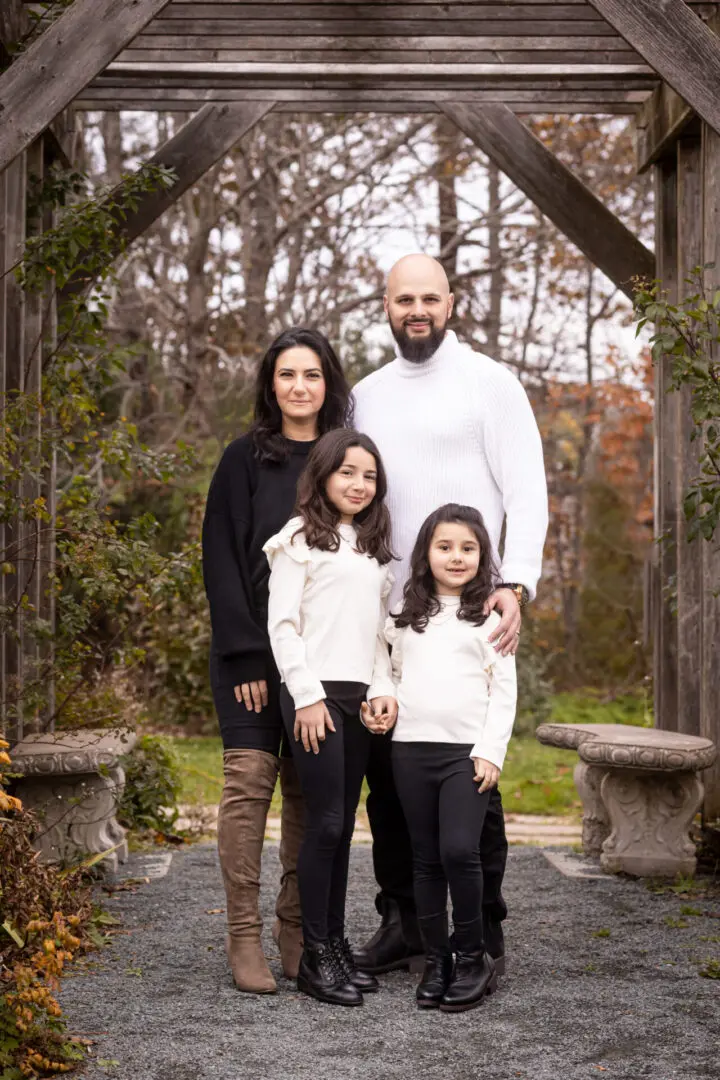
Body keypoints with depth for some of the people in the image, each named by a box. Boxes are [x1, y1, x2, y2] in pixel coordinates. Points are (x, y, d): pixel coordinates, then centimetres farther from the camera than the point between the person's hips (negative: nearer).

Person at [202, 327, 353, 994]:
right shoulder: (245, 459, 3)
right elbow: (220, 559, -2)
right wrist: (246, 652, -11)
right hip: (253, 647, -2)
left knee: (308, 788, 3)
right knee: (250, 777, -10)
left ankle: (298, 932, 11)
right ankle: (244, 936, -5)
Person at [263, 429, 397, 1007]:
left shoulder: (374, 548, 19)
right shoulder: (301, 539, -1)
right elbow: (282, 624, -7)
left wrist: (384, 689, 5)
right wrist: (307, 695, -13)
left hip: (359, 698, 6)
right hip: (314, 694, -6)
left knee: (343, 826, 9)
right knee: (326, 824, -8)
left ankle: (337, 943, 17)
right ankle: (316, 957, -1)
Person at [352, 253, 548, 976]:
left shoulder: (489, 382, 0)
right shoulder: (366, 395, 16)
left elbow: (527, 492, -6)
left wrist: (515, 585, -19)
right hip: (383, 615, 5)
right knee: (386, 772, 8)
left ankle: (482, 931, 8)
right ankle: (401, 923, 20)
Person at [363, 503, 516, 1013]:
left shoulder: (490, 616, 3)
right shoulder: (405, 617, 13)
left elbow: (505, 690, 0)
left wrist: (491, 751, -9)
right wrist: (382, 708, 2)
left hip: (468, 751, -4)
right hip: (411, 747, 4)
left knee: (459, 849, -17)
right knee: (426, 858, 6)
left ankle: (472, 957, 0)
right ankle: (436, 960, 16)